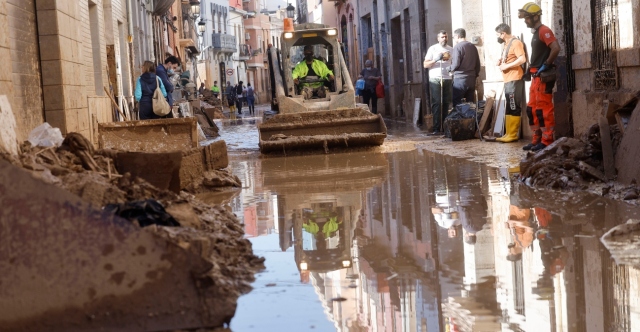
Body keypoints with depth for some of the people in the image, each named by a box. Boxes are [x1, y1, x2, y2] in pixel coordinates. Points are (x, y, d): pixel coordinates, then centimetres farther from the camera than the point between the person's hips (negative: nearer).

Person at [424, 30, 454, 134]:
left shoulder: (451, 50, 14)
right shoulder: (433, 49, 4)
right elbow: (425, 64, 0)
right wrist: (435, 60, -15)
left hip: (447, 79, 3)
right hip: (435, 79, -3)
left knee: (446, 103, -1)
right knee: (437, 103, -8)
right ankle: (436, 129, -9)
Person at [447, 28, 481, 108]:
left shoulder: (457, 47, -10)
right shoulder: (473, 47, 10)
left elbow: (456, 64, -15)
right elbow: (477, 63, 13)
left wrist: (449, 69, 4)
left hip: (460, 79, -7)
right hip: (472, 79, 7)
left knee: (457, 104, -1)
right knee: (470, 103, 10)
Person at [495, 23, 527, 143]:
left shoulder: (515, 43, -11)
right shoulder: (505, 44, 18)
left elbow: (522, 59, -21)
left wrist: (506, 66, -18)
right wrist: (501, 61, 9)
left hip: (515, 80, -10)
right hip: (508, 80, 10)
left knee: (514, 108, -8)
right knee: (509, 108, 11)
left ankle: (513, 134, -7)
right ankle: (508, 133, 14)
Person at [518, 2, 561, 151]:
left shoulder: (544, 30, -11)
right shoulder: (536, 33, 18)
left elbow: (556, 48, -24)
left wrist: (546, 65, -20)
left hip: (544, 76, -10)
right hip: (536, 76, 10)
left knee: (544, 109, -8)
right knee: (532, 109, 12)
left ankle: (547, 141, -5)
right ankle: (537, 139, 18)